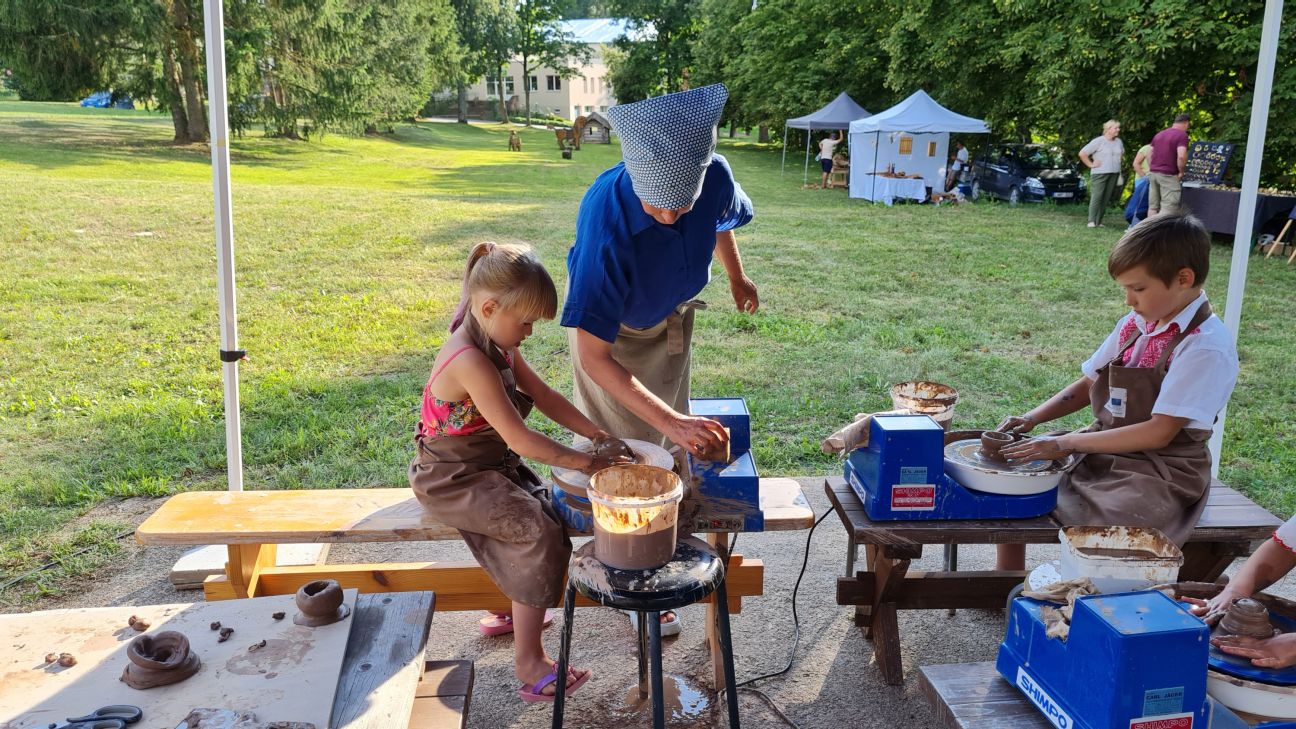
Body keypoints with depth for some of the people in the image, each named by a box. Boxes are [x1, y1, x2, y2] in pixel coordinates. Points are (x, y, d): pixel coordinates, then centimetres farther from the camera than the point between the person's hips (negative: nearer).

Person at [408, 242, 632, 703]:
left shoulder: (498, 345, 0)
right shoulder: (471, 361, -30)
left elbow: (544, 396, 5)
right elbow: (520, 440, -28)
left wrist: (598, 435, -4)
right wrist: (587, 462, -20)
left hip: (493, 465, 9)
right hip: (455, 479, -9)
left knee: (550, 508, 6)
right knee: (540, 531, -21)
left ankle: (510, 611, 25)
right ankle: (529, 665, -13)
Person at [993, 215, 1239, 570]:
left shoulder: (1206, 347, -19)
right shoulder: (1135, 324, 4)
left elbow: (1159, 433, -22)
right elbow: (1089, 383, 14)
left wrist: (1066, 443, -22)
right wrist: (1033, 419, -2)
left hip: (1159, 472, -8)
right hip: (1105, 450, 8)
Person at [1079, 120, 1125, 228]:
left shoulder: (1119, 142, 13)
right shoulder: (1098, 141, -7)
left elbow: (1122, 154, 33)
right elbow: (1082, 153, -9)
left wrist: (1117, 164, 18)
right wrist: (1090, 164, -8)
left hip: (1114, 174, 6)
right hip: (1100, 173, -6)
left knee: (1106, 198, 3)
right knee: (1096, 196, -13)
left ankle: (1099, 221, 6)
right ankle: (1092, 221, -14)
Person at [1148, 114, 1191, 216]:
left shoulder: (1159, 134, 17)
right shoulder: (1182, 135, -8)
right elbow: (1181, 157, -20)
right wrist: (1181, 172, -8)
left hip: (1152, 173, 7)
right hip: (1168, 176, -7)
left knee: (1153, 206, 10)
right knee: (1169, 208, -7)